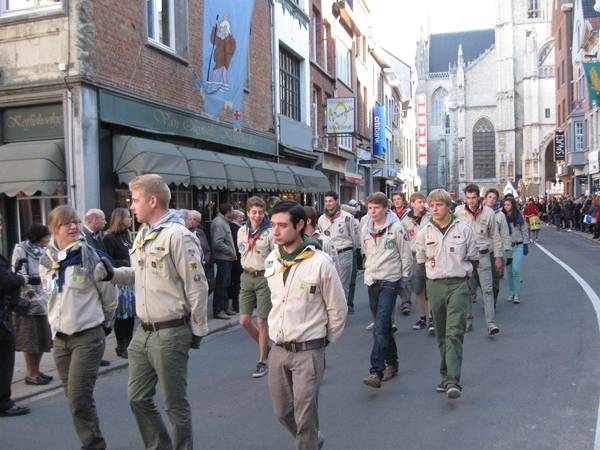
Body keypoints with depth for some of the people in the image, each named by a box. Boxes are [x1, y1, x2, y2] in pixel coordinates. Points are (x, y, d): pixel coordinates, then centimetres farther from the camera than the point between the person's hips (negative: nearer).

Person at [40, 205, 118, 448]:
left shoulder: (90, 256, -10)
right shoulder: (46, 261, 6)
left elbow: (109, 296, -1)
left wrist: (103, 322, 9)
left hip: (88, 336, -5)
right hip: (59, 338, 6)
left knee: (79, 398, -10)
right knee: (74, 399, 10)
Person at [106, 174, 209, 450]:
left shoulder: (177, 236, -15)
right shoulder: (143, 235, 12)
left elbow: (197, 286, -15)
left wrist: (198, 330, -11)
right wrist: (112, 273, 5)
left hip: (170, 334, -8)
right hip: (143, 333, 9)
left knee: (175, 404, 5)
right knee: (137, 398, 15)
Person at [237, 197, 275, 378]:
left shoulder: (269, 233, -10)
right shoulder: (242, 231, 7)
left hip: (264, 278, -5)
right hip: (247, 277, 5)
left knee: (262, 321, 1)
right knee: (244, 320, 4)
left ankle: (262, 361, 15)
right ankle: (265, 347, 29)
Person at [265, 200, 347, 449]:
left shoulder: (320, 263, -15)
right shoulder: (271, 260, 2)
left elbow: (337, 309, -6)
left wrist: (326, 340, 1)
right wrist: (276, 330, 13)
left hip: (308, 352, -6)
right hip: (278, 350, 6)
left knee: (305, 416, 2)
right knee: (282, 412, 16)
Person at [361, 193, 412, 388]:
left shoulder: (396, 227, -7)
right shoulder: (365, 230, 9)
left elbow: (406, 256, -2)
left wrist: (404, 280, 1)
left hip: (390, 282, -6)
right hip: (372, 282, 6)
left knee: (381, 327, -15)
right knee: (383, 326, 13)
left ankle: (376, 372, -17)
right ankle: (392, 363, 28)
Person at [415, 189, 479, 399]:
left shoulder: (464, 229, -1)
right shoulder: (424, 233, 5)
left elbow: (473, 258, 9)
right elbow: (421, 261, 16)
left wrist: (462, 274, 4)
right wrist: (433, 277, 9)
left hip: (458, 285, -3)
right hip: (435, 287, 3)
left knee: (454, 333, -12)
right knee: (441, 335, 10)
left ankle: (453, 381, -16)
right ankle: (446, 376, 21)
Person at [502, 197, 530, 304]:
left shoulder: (519, 217, 2)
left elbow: (524, 232, 6)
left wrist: (526, 246, 2)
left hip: (518, 246, -2)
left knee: (516, 270, -10)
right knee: (509, 271, 6)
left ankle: (516, 294, -2)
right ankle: (511, 292, 19)